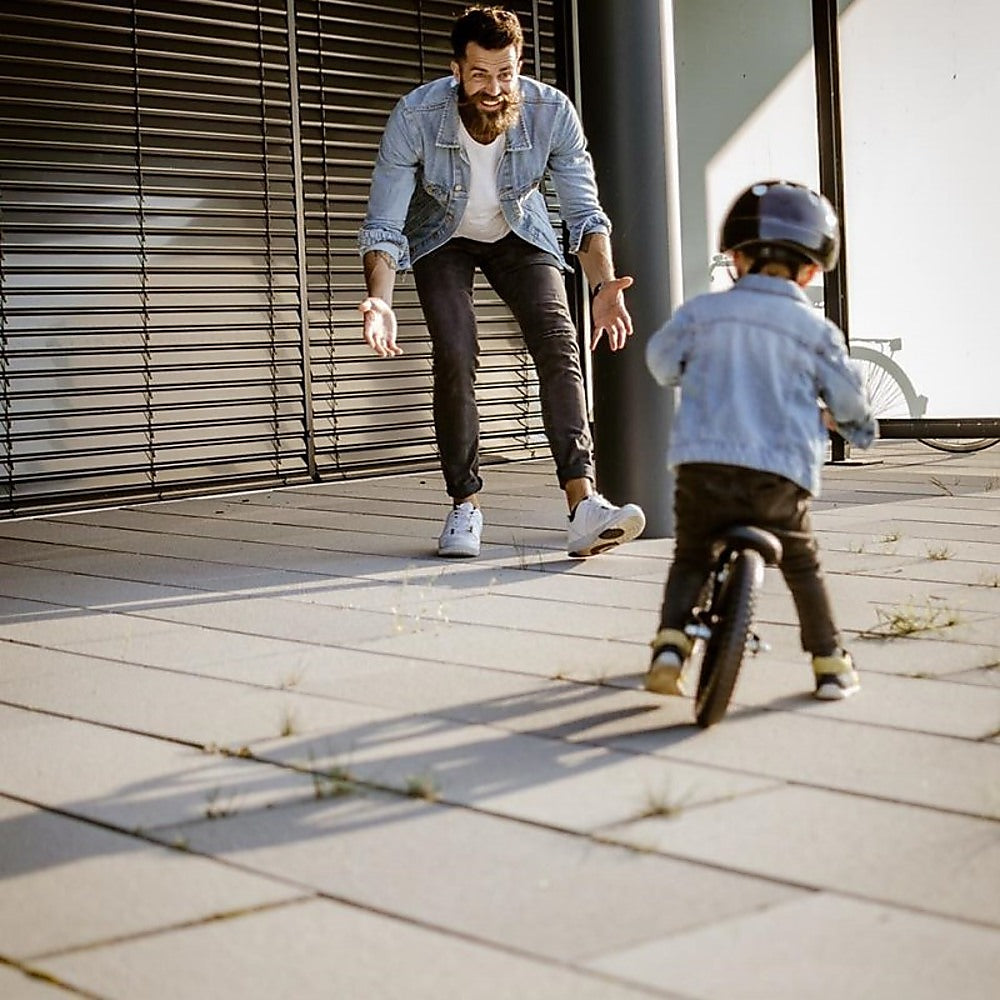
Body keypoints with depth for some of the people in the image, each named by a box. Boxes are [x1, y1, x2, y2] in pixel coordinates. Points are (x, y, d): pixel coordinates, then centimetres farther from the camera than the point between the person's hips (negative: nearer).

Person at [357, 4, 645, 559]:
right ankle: (465, 506, -8)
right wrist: (379, 301, -45)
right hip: (442, 239, -1)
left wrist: (605, 286, -42)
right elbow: (383, 226, -27)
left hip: (519, 236, 1)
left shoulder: (551, 112, -29)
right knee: (455, 355, -21)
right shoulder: (415, 117, -32)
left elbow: (584, 212, -24)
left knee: (558, 343, -19)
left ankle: (583, 505, -29)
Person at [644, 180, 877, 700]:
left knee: (690, 558, 15)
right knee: (802, 565, 18)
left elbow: (661, 361, 17)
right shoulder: (816, 330, 3)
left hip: (704, 459, 0)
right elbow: (849, 402, 10)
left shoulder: (702, 312, 4)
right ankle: (830, 663, 22)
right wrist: (850, 422, 34)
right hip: (782, 472, 0)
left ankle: (670, 643, -3)